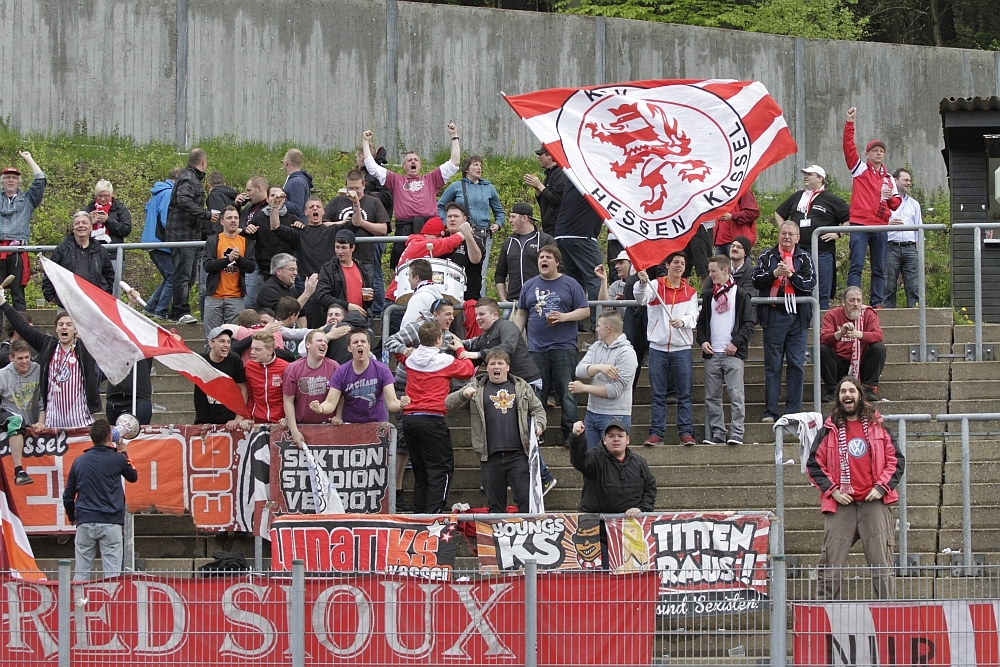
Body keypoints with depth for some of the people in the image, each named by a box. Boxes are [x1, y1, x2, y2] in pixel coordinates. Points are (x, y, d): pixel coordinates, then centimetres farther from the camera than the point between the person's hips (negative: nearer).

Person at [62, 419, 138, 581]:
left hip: (85, 522, 2)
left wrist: (71, 517, 30)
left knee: (81, 573, 4)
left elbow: (68, 495, 12)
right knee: (112, 574, -3)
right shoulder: (117, 459, -2)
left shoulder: (79, 461, 6)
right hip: (110, 523, -2)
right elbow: (133, 476, 19)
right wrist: (123, 453, 31)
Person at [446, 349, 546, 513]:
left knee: (526, 501, -5)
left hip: (518, 455, 0)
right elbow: (449, 404, 4)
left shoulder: (521, 387, 13)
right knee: (495, 505, 5)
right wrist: (464, 394, -16)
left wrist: (539, 424, 0)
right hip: (490, 456, 0)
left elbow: (538, 409, 21)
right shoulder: (477, 388, 9)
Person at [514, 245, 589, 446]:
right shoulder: (530, 286, 14)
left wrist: (564, 317, -12)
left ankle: (570, 434, -1)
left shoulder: (570, 284, 6)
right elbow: (521, 314, 17)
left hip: (564, 348, -2)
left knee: (567, 393, -5)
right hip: (536, 348, 2)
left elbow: (585, 311, 3)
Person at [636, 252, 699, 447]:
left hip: (682, 348, 1)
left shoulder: (690, 292, 10)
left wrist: (683, 321, -25)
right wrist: (642, 283, -37)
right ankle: (656, 432, 4)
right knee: (658, 394, 2)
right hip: (658, 347, -1)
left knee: (684, 393, 1)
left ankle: (686, 432, 4)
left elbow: (692, 316, -2)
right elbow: (641, 298, -16)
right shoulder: (656, 285, 3)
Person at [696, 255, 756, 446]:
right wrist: (702, 341, 2)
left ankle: (736, 433, -11)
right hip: (711, 353, 5)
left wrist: (736, 342, -11)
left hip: (733, 353, -5)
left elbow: (749, 323, -1)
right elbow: (702, 321, 20)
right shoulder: (708, 296, 16)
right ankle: (716, 433, 7)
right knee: (712, 396, 3)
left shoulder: (741, 296, 2)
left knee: (736, 394, -11)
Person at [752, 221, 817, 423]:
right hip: (774, 315, -1)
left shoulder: (804, 258, 9)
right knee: (772, 365, 1)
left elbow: (810, 284, -2)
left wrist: (791, 274, -14)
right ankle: (770, 411, 3)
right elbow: (756, 280, -1)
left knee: (797, 364, 0)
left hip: (797, 317, 1)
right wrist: (774, 274, -15)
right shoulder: (767, 256, 8)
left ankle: (793, 411, 5)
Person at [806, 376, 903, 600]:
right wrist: (833, 490, -2)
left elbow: (896, 460, 12)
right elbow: (814, 465, 10)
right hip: (841, 505, 0)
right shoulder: (829, 429, 10)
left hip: (874, 503, 0)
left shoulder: (877, 426, 11)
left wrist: (881, 487, -2)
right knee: (831, 564, -3)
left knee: (882, 564, -3)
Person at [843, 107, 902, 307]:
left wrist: (890, 197, -3)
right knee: (856, 266, -10)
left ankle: (877, 303, 9)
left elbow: (896, 204, 20)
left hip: (880, 226, 5)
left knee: (879, 269, 6)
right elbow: (849, 148, -5)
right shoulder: (860, 169, 6)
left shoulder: (889, 178, 18)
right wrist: (850, 123, -14)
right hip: (860, 225, -5)